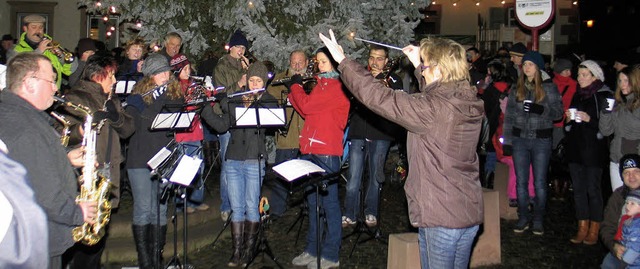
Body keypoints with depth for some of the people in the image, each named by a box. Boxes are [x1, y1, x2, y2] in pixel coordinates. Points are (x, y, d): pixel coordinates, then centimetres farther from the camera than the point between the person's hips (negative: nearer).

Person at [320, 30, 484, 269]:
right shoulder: (469, 102, 2)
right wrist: (418, 64, 25)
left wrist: (342, 61, -8)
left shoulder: (432, 108, -22)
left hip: (442, 217, -9)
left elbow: (378, 97, -18)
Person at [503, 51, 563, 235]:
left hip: (541, 140, -3)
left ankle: (538, 220, 15)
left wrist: (540, 110, -23)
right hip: (520, 139, 3)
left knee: (540, 182, 3)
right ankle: (523, 217, 18)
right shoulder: (516, 88, 9)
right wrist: (507, 141, 4)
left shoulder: (548, 87, 0)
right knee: (521, 181, 6)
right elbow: (509, 116, 9)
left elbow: (558, 112, -5)